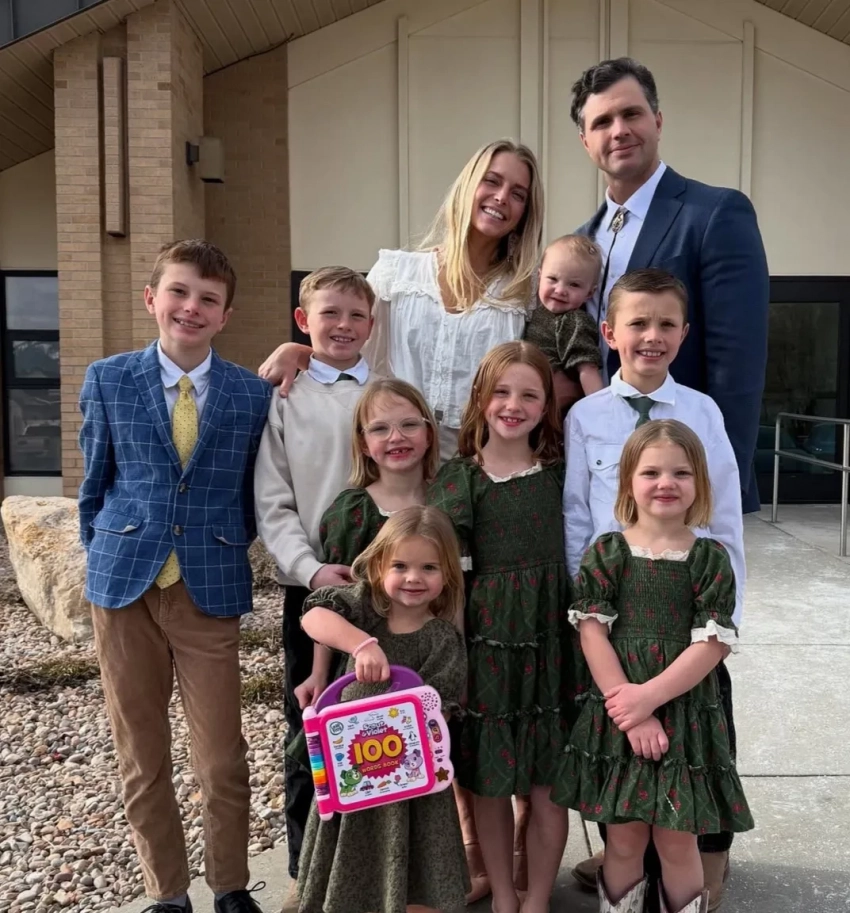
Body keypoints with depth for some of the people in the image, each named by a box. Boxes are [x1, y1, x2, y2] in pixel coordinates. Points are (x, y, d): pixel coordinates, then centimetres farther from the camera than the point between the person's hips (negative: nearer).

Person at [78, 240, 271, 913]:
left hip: (210, 590, -1)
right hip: (125, 587, 1)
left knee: (224, 760, 6)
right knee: (142, 759, 13)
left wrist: (225, 552, 4)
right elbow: (94, 483, 9)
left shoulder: (254, 394, -1)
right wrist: (106, 558, 7)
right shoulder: (108, 380, 2)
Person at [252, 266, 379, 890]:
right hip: (311, 584, -1)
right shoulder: (285, 399, 3)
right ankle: (307, 869, 27)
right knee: (308, 729, 10)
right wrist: (312, 568, -14)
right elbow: (273, 505, -1)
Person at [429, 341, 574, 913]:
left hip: (548, 635, 0)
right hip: (484, 637, 0)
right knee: (486, 778, 12)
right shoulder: (459, 478, 0)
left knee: (546, 779, 8)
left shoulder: (561, 470, 2)